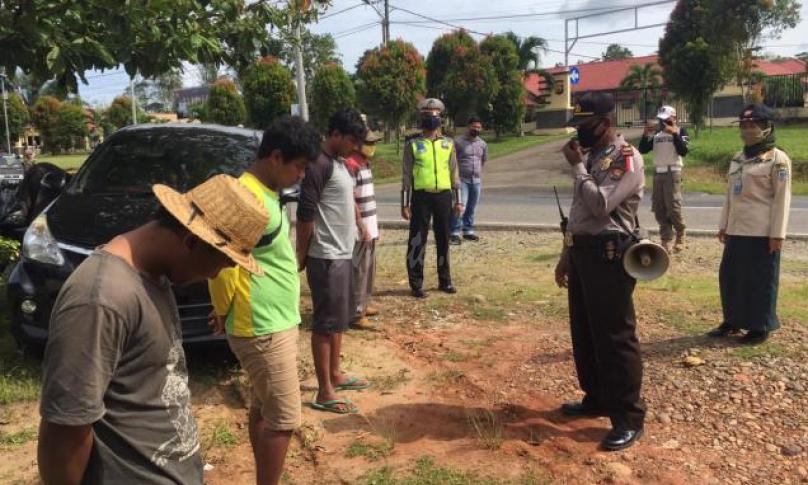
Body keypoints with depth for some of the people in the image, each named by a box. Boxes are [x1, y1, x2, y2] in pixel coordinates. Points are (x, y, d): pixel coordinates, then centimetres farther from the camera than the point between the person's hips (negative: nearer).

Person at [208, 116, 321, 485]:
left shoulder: (264, 193, 9)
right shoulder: (249, 198, -22)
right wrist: (224, 312, -8)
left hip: (275, 322, 9)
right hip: (264, 329, -9)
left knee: (263, 409, 19)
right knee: (284, 419, 1)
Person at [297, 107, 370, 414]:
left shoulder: (339, 163, 12)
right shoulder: (320, 165, -18)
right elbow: (305, 215, -19)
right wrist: (301, 257, -14)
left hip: (342, 254, 10)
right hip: (326, 258, -10)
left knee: (340, 320, 18)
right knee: (325, 323, -3)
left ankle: (335, 375, 32)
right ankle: (324, 393, 6)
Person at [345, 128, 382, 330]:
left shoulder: (365, 164, 13)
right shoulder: (351, 165, -17)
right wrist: (363, 228, -20)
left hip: (370, 227, 10)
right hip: (361, 230, -10)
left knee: (369, 269, 18)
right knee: (359, 272, -3)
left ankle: (363, 304, 31)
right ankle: (356, 314, 4)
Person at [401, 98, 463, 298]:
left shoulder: (448, 143, 8)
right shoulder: (413, 144, 0)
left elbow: (454, 173, 11)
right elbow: (406, 176, 0)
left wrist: (458, 200, 7)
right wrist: (405, 204, -5)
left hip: (444, 196, 3)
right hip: (421, 197, -3)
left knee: (443, 240, 11)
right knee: (417, 241, 0)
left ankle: (445, 280, 24)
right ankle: (416, 284, 9)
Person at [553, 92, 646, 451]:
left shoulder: (626, 158, -12)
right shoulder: (590, 156, 15)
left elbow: (600, 205, -25)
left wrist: (577, 165, -14)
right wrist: (567, 255, 19)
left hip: (609, 255, -9)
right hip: (583, 252, 9)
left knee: (615, 337, -3)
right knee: (584, 333, 17)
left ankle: (629, 418, 8)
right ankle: (596, 399, 33)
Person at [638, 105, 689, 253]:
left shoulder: (680, 131, 2)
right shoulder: (656, 133, 12)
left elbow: (683, 151, -11)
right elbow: (642, 150, 5)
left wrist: (675, 134, -15)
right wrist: (646, 134, -6)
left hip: (672, 172, -5)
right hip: (657, 173, 5)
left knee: (673, 207, -8)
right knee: (658, 208, 4)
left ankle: (680, 236, 13)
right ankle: (665, 240, 12)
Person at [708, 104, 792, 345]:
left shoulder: (777, 159, -7)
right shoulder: (738, 158, 16)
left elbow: (781, 198, -11)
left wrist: (777, 234, -14)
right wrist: (724, 225, 16)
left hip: (762, 232, -7)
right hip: (737, 230, 8)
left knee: (760, 280, 1)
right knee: (729, 276, 12)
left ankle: (760, 327, 14)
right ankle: (732, 321, 26)